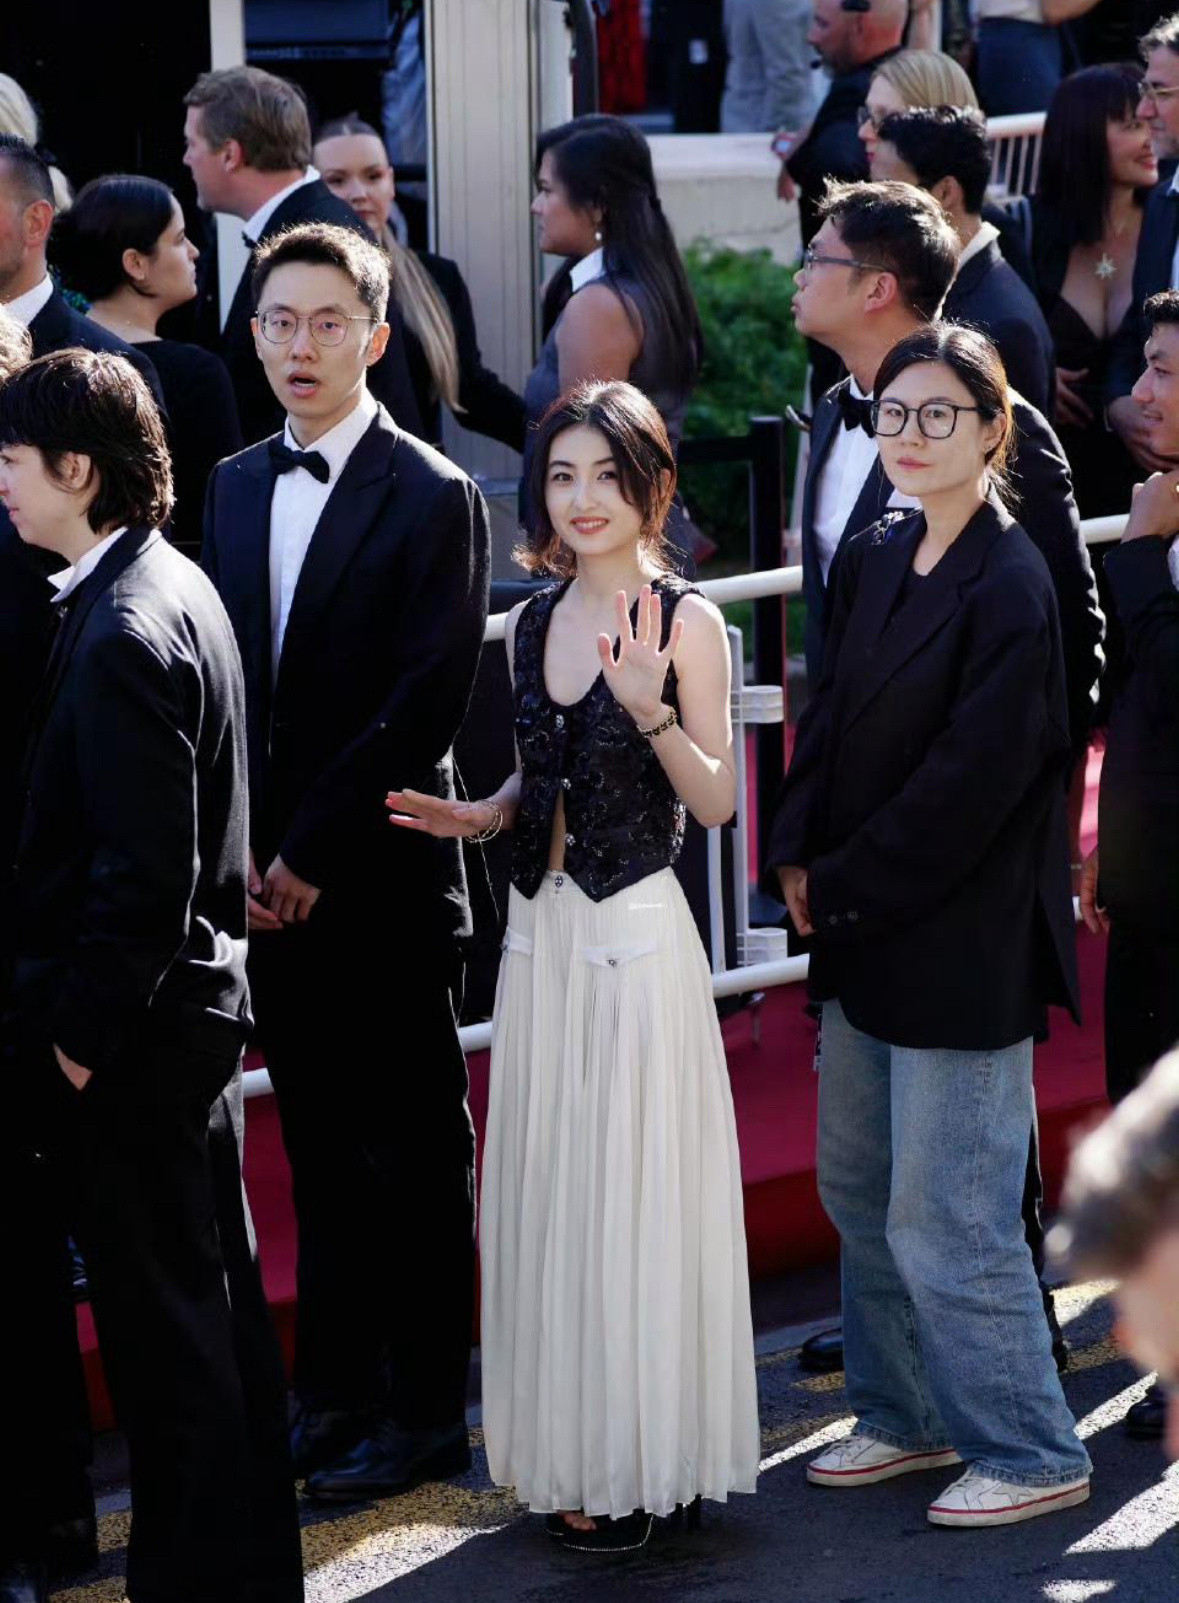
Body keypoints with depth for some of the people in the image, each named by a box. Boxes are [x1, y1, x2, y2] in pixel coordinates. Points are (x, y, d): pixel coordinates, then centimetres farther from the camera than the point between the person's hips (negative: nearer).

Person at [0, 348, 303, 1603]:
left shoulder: (124, 630, -21)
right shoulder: (173, 586, 9)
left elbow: (143, 872, -24)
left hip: (135, 1036, -10)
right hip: (197, 1000, 10)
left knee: (161, 1317, 0)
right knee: (215, 1295, 17)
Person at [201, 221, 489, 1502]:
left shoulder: (432, 498, -8)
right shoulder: (235, 487, 11)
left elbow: (425, 706, -13)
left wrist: (312, 855, -14)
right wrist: (238, 848, -1)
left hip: (384, 879, -5)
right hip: (267, 876, 5)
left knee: (412, 1156, 4)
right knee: (317, 1149, 13)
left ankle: (423, 1412, 12)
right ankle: (332, 1397, 22)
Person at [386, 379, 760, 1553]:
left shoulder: (685, 621, -7)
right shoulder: (533, 623, 10)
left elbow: (716, 801, -10)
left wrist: (652, 709, -25)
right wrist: (480, 816, 1)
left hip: (634, 933, -6)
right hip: (542, 929, 6)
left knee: (632, 1190, -1)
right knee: (548, 1185, 8)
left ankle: (641, 1466, 8)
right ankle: (571, 1452, 17)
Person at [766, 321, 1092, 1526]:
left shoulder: (1006, 588, -17)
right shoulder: (872, 560, 7)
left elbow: (970, 782, -18)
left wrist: (846, 886, -12)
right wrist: (800, 859, -1)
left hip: (959, 950, -9)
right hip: (864, 932, 9)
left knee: (945, 1223, -4)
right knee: (858, 1189, 18)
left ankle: (1029, 1453, 9)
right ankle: (908, 1416, 32)